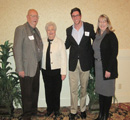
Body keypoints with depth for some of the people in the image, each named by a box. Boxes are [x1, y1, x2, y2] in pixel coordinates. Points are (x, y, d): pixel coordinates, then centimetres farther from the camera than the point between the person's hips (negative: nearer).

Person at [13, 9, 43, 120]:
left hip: (37, 67, 7)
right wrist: (20, 69, -18)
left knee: (35, 91, 17)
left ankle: (34, 111, 34)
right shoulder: (21, 29, -9)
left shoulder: (36, 30, 15)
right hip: (26, 68, -7)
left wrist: (40, 64, 11)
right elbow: (17, 49, -14)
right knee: (27, 93, 4)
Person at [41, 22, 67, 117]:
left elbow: (63, 58, -4)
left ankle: (56, 109, 26)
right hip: (46, 71, 3)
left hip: (56, 71, -2)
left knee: (56, 91, 6)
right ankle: (50, 108, 29)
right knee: (48, 91, 10)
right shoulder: (43, 42, 6)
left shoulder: (60, 42, -2)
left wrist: (63, 72, -8)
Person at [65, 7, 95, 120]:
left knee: (84, 88, 12)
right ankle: (73, 111, 21)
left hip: (85, 62, -1)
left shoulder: (89, 27, -2)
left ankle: (83, 109, 30)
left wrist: (91, 53, 4)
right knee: (73, 89, 5)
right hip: (73, 63, 2)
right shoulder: (69, 30, 6)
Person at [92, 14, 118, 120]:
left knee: (107, 92, 6)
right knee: (100, 91, 14)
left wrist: (109, 69, -18)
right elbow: (95, 52, 11)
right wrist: (94, 67, 4)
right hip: (98, 67, 7)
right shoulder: (97, 36, 9)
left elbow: (114, 53, -14)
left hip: (107, 68, -6)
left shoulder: (111, 35, -10)